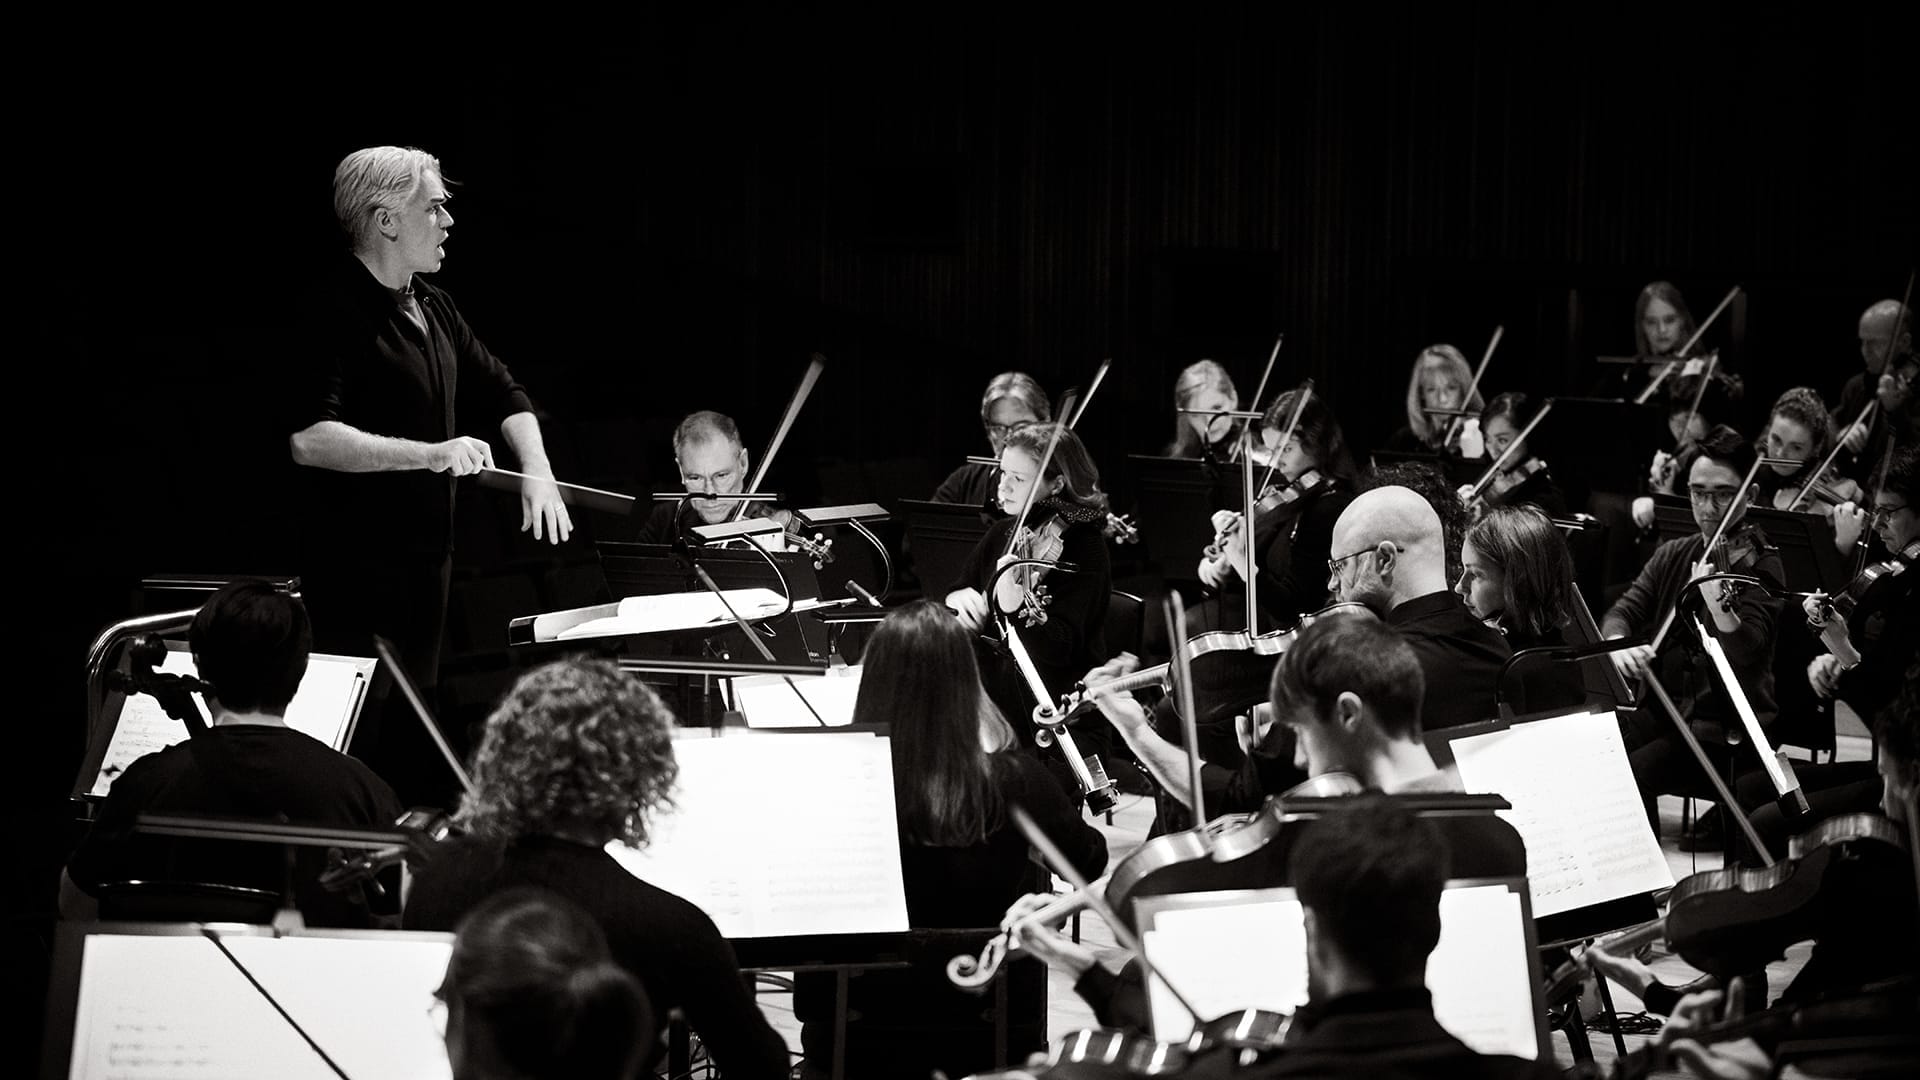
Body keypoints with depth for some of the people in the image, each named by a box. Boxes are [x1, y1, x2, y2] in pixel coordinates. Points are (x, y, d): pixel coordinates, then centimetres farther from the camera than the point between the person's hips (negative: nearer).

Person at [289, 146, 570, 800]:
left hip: (426, 562, 9)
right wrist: (433, 453, -28)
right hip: (358, 568, -9)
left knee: (413, 744, 12)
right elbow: (309, 440, -25)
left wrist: (537, 471, 5)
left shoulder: (433, 310, 14)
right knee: (362, 740, -7)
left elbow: (504, 397, 24)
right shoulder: (335, 311, -14)